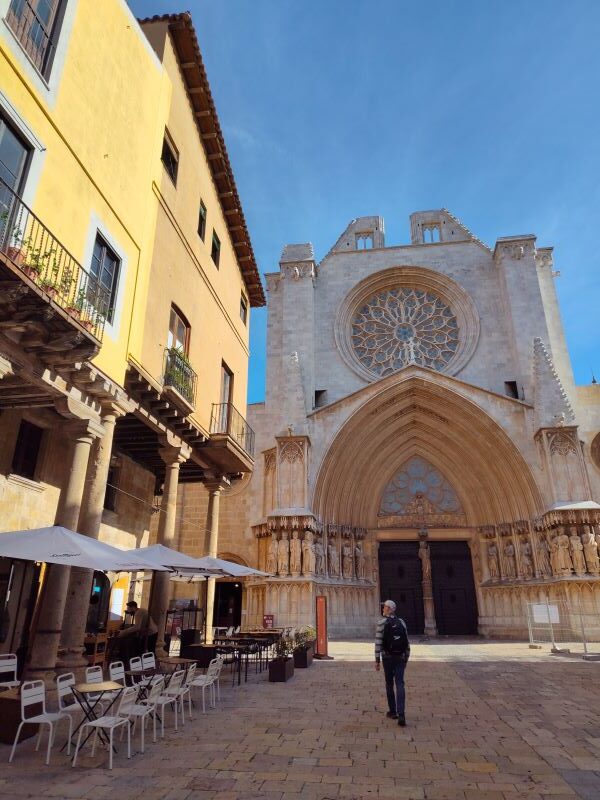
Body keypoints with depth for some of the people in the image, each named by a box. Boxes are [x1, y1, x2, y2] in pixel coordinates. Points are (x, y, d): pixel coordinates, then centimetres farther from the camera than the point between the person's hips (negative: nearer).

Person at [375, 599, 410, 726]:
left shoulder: (382, 622, -8)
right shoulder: (401, 622, 5)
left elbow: (378, 643, -11)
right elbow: (407, 643, 8)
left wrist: (377, 661, -6)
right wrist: (406, 660, 17)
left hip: (387, 658, -2)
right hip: (400, 658, 3)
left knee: (389, 684, 13)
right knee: (400, 684, -2)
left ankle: (393, 712, 24)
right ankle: (401, 714, -15)